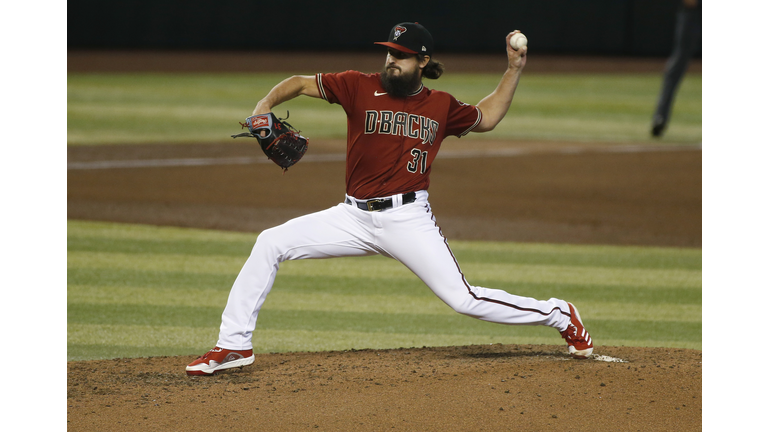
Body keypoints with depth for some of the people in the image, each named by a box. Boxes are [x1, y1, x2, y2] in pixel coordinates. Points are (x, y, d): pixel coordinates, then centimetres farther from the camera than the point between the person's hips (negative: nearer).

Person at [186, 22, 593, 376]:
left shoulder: (441, 106, 6)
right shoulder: (360, 87, 1)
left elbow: (486, 118, 25)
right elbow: (301, 83, 5)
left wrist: (514, 70, 16)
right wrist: (266, 104, -14)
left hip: (408, 219, -2)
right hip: (354, 216, 2)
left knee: (463, 300, -10)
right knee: (271, 243, -12)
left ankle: (559, 315, 12)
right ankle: (234, 345, -5)